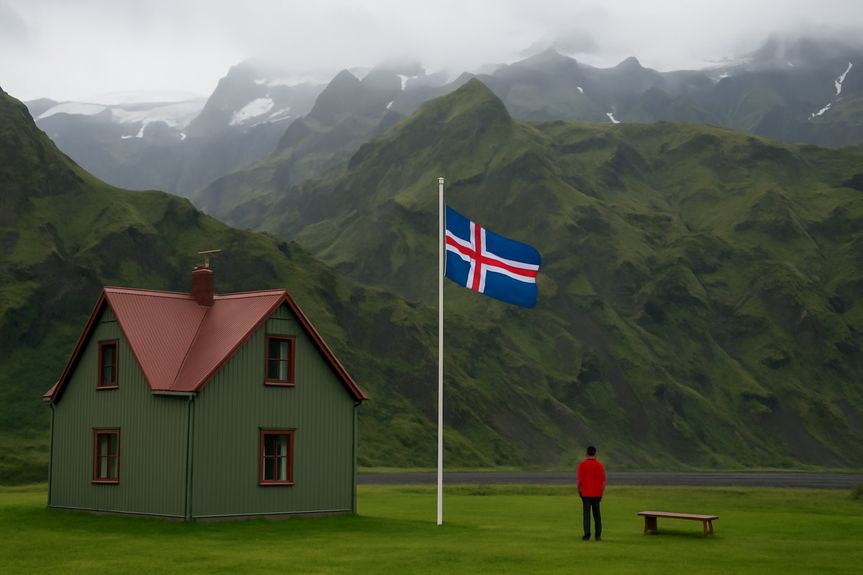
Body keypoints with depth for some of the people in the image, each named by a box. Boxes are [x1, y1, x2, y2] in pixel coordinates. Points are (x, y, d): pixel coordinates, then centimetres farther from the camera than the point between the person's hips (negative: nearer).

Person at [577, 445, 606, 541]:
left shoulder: (582, 465, -7)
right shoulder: (599, 465, 0)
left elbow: (579, 480, -11)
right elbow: (603, 481, -3)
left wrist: (579, 492, 3)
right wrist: (601, 493, 6)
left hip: (586, 494, -2)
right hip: (597, 494, 2)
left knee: (586, 514, 0)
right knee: (597, 514, 13)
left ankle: (587, 535, -6)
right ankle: (598, 535, 10)